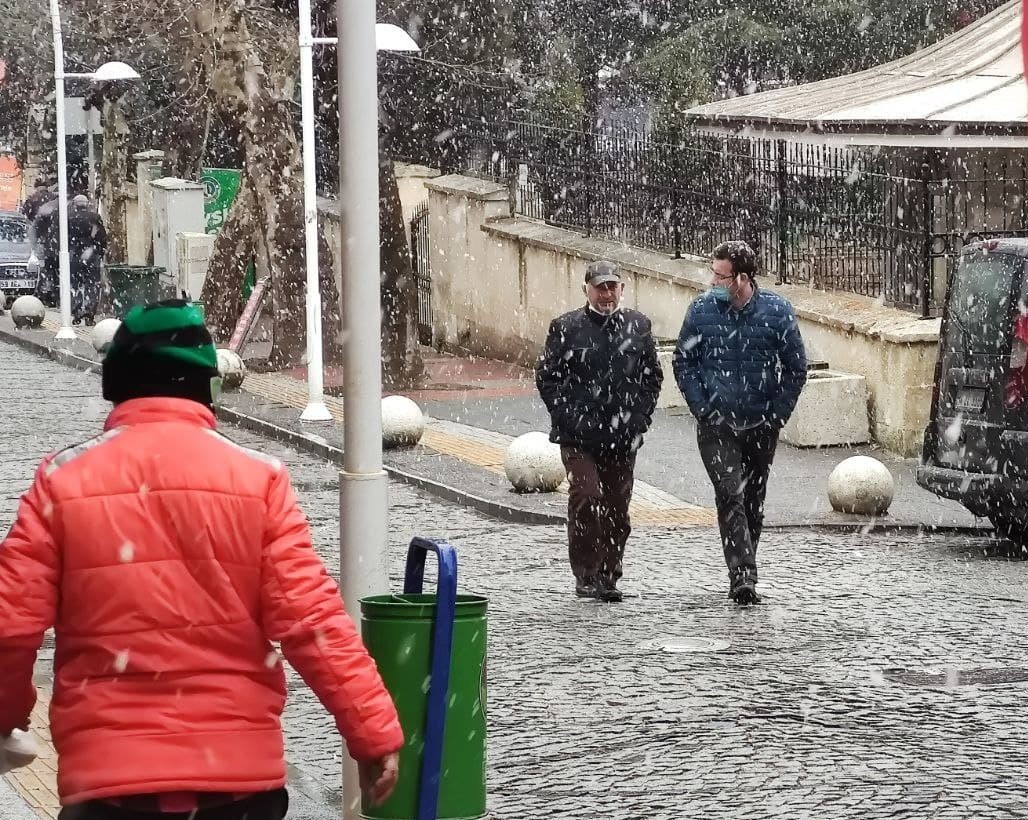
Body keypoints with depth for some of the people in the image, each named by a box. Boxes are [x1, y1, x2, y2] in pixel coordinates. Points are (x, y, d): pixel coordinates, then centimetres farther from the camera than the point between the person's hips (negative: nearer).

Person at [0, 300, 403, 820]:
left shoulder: (64, 480, -1)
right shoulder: (257, 478, -2)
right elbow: (310, 619, -9)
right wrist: (374, 731, -4)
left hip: (107, 773, 0)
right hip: (239, 768, 1)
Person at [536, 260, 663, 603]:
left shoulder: (637, 326, 9)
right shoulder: (565, 327, 0)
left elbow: (652, 377, 15)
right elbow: (546, 377, 2)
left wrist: (638, 419, 3)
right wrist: (570, 418, -7)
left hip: (622, 437, 3)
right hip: (578, 436, -3)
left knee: (617, 508, 7)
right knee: (586, 497, -17)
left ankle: (608, 577, 20)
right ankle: (585, 576, -9)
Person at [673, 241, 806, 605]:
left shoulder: (777, 311, -5)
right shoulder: (701, 310, -3)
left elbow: (796, 367, 3)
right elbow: (683, 363, 4)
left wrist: (778, 414, -2)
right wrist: (703, 409, -5)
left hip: (762, 426, 1)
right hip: (717, 425, -1)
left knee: (753, 500, 11)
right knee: (730, 496, -15)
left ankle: (743, 573, 26)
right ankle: (743, 577, -21)